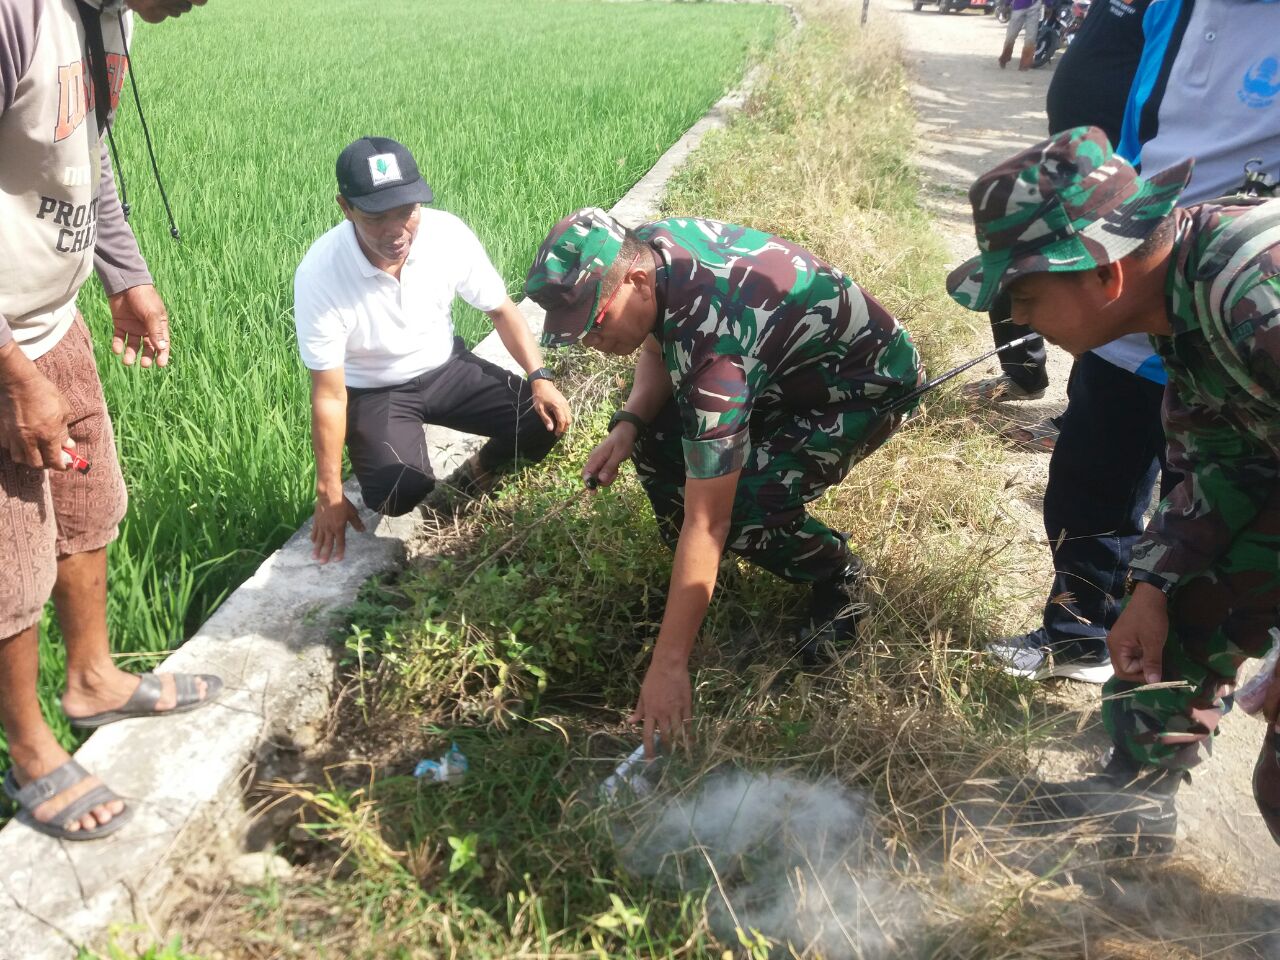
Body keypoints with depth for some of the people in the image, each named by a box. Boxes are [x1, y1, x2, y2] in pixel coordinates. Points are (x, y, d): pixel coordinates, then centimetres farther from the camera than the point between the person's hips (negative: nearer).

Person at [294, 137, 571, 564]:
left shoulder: (449, 233, -20)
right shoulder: (319, 275, -29)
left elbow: (501, 310, -2)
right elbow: (329, 394, -20)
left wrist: (540, 378, -16)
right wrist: (329, 492, -14)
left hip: (445, 367, 3)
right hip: (371, 392, -3)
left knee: (545, 420, -15)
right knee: (401, 497, -26)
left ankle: (478, 472, 15)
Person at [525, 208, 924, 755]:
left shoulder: (714, 342, -40)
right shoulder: (643, 248, -16)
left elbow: (705, 522, -39)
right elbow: (657, 350, 5)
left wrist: (668, 666, -35)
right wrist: (628, 425, -16)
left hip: (866, 383, -8)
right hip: (786, 362, 8)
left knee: (741, 509, -27)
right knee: (655, 432, -8)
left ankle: (836, 574, 5)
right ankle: (691, 578, 12)